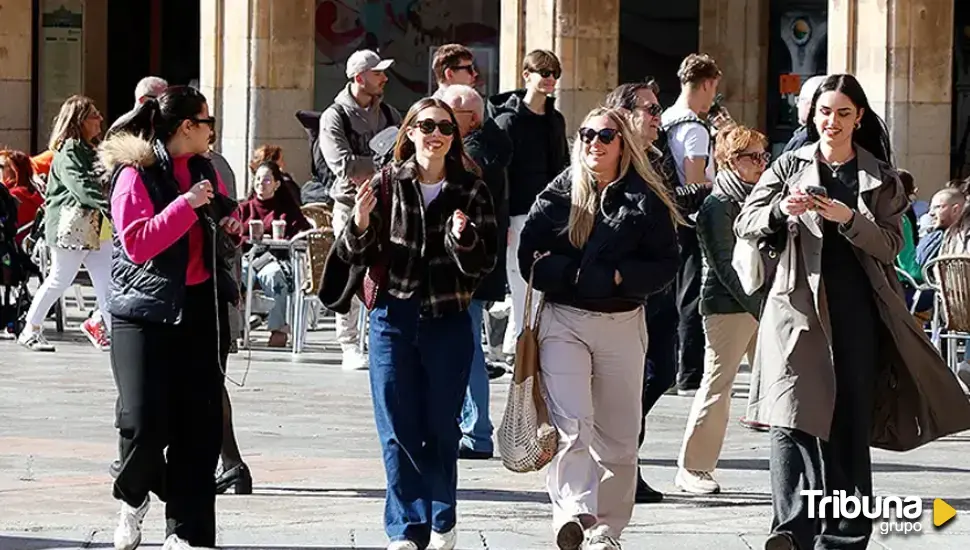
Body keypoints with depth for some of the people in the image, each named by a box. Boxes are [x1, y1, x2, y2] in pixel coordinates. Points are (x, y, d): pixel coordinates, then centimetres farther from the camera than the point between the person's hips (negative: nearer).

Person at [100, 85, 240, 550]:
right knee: (144, 424, -12)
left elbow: (223, 216, 30)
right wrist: (187, 204, -22)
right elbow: (137, 243, -20)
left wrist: (230, 224, 8)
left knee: (200, 423, 2)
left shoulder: (205, 170, 12)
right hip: (147, 311, -6)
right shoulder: (134, 175, -9)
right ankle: (133, 498, 18)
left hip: (202, 307, 6)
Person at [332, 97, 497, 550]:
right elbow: (353, 256, 1)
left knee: (441, 428, 8)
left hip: (448, 322, 0)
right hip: (394, 319, 0)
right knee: (399, 431, 2)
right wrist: (361, 223, -20)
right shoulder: (386, 184, 0)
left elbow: (485, 264, -3)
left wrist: (464, 240, -23)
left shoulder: (471, 191, 0)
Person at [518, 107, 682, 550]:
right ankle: (573, 513, -29)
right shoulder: (559, 194, 4)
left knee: (618, 436, 7)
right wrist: (572, 275, -13)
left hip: (622, 325, 1)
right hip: (564, 320, -1)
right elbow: (529, 256, -1)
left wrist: (619, 277, -14)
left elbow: (665, 265, 0)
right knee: (572, 427, -17)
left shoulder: (645, 201, 4)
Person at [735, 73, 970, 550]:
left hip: (856, 308, 1)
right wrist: (780, 210, -17)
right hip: (800, 304, -1)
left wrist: (848, 219, -16)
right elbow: (744, 224, 4)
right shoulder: (792, 166, 9)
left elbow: (890, 243, 1)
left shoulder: (880, 177, 10)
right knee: (794, 418, -15)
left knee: (850, 421, 5)